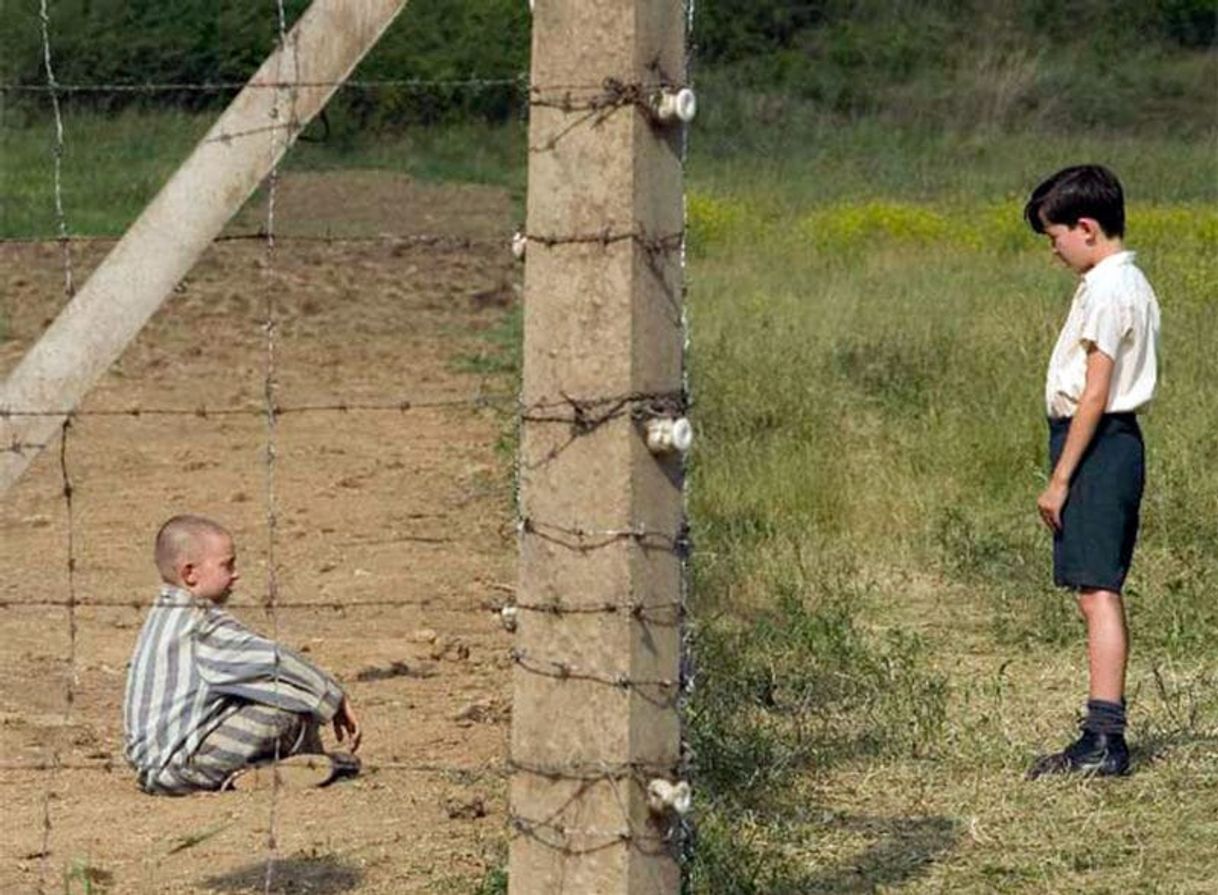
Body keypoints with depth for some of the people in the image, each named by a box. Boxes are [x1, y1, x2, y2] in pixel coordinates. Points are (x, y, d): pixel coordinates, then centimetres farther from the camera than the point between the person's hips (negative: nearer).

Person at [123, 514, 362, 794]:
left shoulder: (160, 620, 15)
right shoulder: (202, 629, -16)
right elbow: (274, 661, -17)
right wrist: (336, 698, -7)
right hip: (182, 768, -10)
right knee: (294, 698, -12)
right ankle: (307, 765, 10)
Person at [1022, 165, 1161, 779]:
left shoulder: (1105, 290, -15)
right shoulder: (1133, 285, 16)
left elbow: (1095, 393, -18)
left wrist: (1059, 479, -16)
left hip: (1095, 444, -10)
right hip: (1120, 442, 10)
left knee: (1097, 591, -12)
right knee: (1101, 593, 12)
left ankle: (1104, 740, -14)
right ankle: (1105, 735, 16)